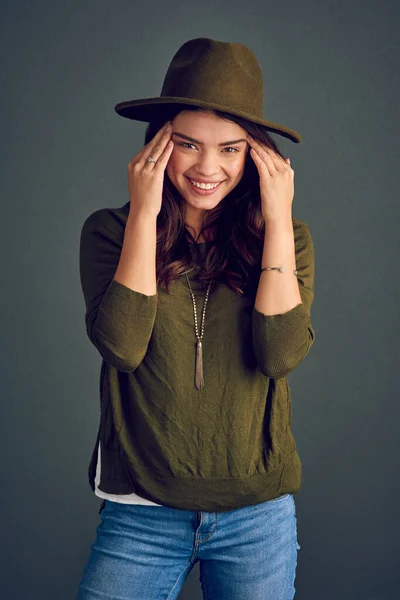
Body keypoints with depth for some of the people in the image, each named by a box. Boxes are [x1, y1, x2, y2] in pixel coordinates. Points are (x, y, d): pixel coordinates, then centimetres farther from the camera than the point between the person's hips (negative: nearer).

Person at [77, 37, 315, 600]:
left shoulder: (283, 236, 0)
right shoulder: (110, 231, -3)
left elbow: (282, 354, -15)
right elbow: (122, 345, -18)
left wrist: (278, 219, -13)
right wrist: (144, 215, -15)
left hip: (258, 516, 1)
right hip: (140, 512, -1)